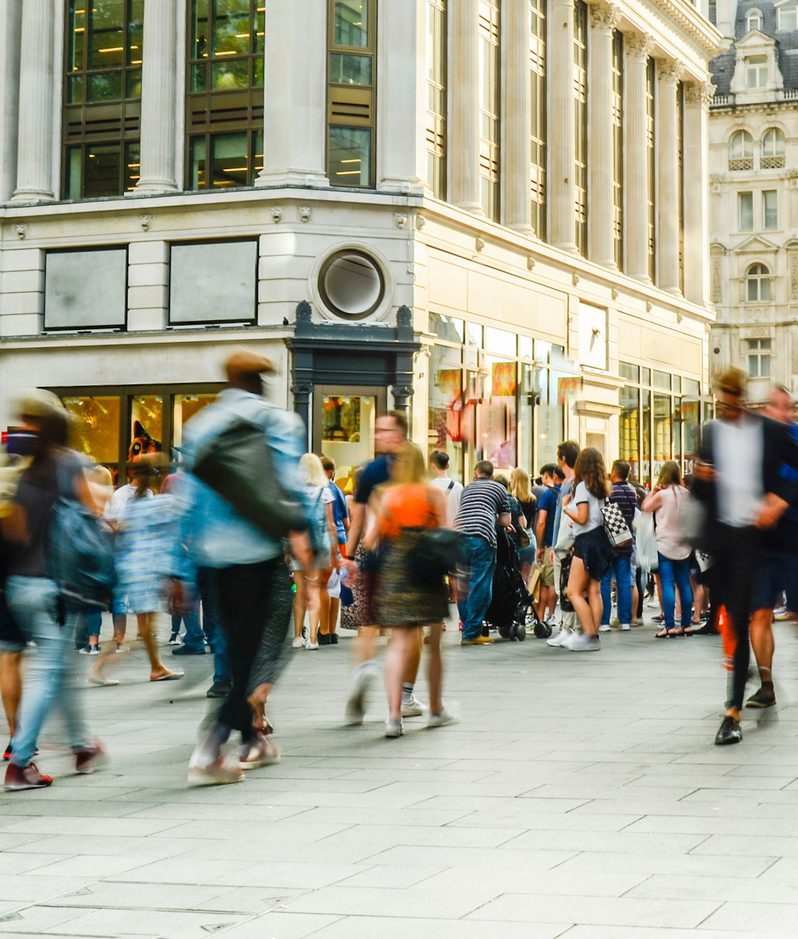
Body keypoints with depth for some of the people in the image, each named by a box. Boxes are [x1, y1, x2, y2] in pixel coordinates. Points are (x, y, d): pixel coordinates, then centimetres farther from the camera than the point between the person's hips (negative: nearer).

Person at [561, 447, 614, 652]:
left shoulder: (582, 486, -10)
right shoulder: (602, 487, 12)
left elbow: (582, 518, -16)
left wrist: (565, 507, -2)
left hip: (587, 541, -8)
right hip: (600, 538, 8)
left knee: (574, 591, -6)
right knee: (594, 590, 8)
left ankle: (589, 635, -13)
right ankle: (594, 636, 6)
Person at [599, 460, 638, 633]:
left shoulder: (609, 491, -14)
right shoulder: (632, 492, 6)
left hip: (608, 543, -6)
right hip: (626, 543, 6)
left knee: (604, 582, 0)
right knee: (624, 582, 8)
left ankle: (604, 621, -1)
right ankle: (625, 621, 8)